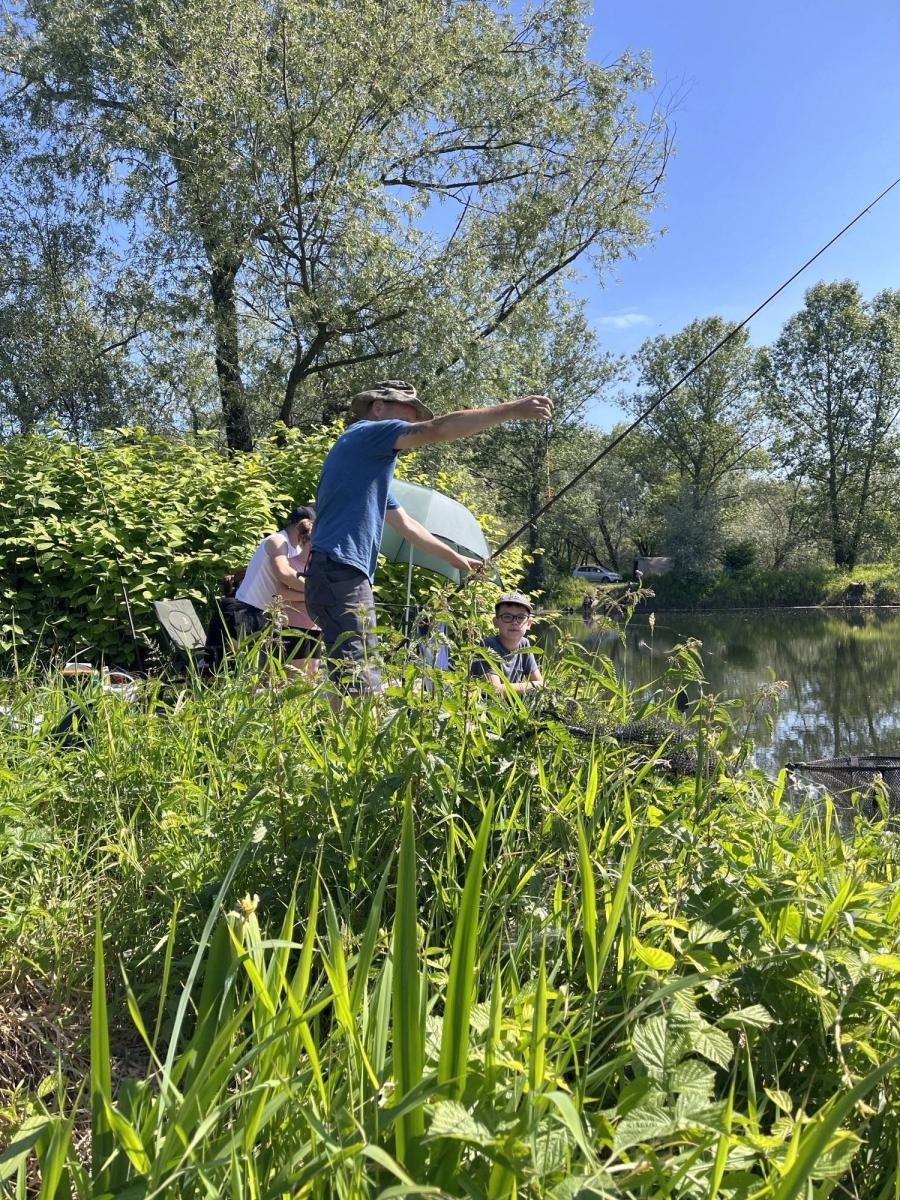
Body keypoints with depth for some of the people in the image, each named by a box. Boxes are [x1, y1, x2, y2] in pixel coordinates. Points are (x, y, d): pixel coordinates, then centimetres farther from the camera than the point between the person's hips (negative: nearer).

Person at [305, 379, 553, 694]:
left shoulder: (371, 461, 28)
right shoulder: (367, 432, 0)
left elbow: (405, 523, 34)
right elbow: (439, 429, -12)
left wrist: (454, 557, 37)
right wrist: (512, 410, -11)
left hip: (338, 578, 11)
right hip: (342, 575, -11)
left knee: (355, 689, 10)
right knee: (362, 690, -16)